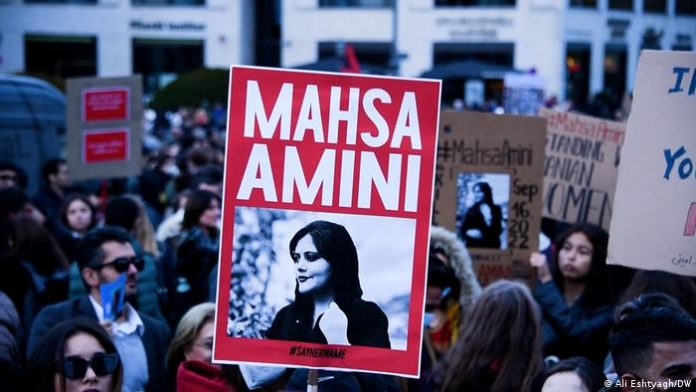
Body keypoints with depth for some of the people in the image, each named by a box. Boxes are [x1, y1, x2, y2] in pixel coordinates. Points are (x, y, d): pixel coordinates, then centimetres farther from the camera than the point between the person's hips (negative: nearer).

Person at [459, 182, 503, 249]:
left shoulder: (496, 209, 4)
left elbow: (498, 231, 0)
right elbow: (463, 229, 7)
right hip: (472, 246, 1)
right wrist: (469, 233, -12)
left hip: (490, 246, -1)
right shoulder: (471, 210, 9)